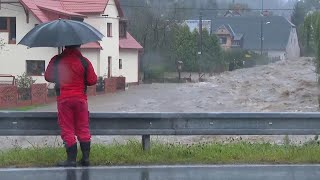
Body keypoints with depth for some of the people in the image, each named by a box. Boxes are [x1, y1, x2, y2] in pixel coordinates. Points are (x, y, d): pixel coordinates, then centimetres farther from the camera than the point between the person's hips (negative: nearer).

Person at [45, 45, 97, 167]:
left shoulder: (56, 61, -4)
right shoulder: (84, 62, -4)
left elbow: (48, 77, 4)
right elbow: (92, 81, -2)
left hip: (63, 99, -1)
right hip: (81, 98, 1)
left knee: (67, 130, 3)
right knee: (83, 129, 11)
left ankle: (71, 160, 0)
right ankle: (86, 158, 11)